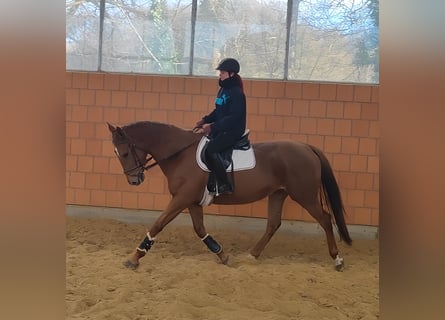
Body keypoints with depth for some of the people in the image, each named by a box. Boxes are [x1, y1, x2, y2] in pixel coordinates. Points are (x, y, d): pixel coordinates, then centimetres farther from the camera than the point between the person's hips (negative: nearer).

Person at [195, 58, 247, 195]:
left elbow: (233, 117, -23)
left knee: (210, 150, -26)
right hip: (221, 129, 10)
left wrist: (213, 127, -27)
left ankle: (224, 185, -20)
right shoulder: (223, 90, 13)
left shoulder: (236, 93, -15)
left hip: (233, 131, -10)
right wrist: (205, 120, 3)